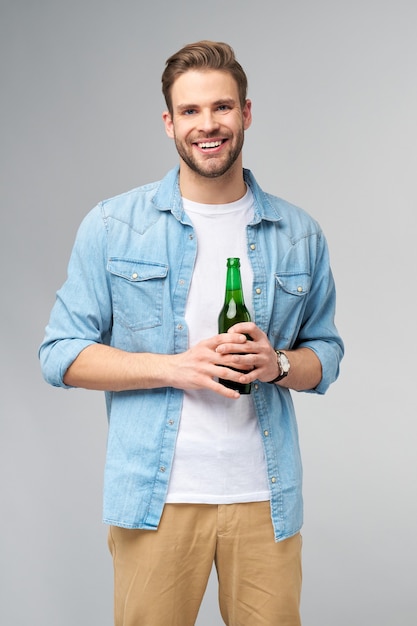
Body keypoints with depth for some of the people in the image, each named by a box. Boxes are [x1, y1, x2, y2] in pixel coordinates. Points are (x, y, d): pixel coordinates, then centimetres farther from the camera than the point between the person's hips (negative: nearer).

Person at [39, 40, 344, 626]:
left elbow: (326, 352, 14)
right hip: (156, 495, -2)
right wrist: (175, 366, -15)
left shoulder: (300, 236, 7)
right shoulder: (112, 226, 0)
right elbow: (61, 354, -2)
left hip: (265, 494, 2)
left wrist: (278, 364, -9)